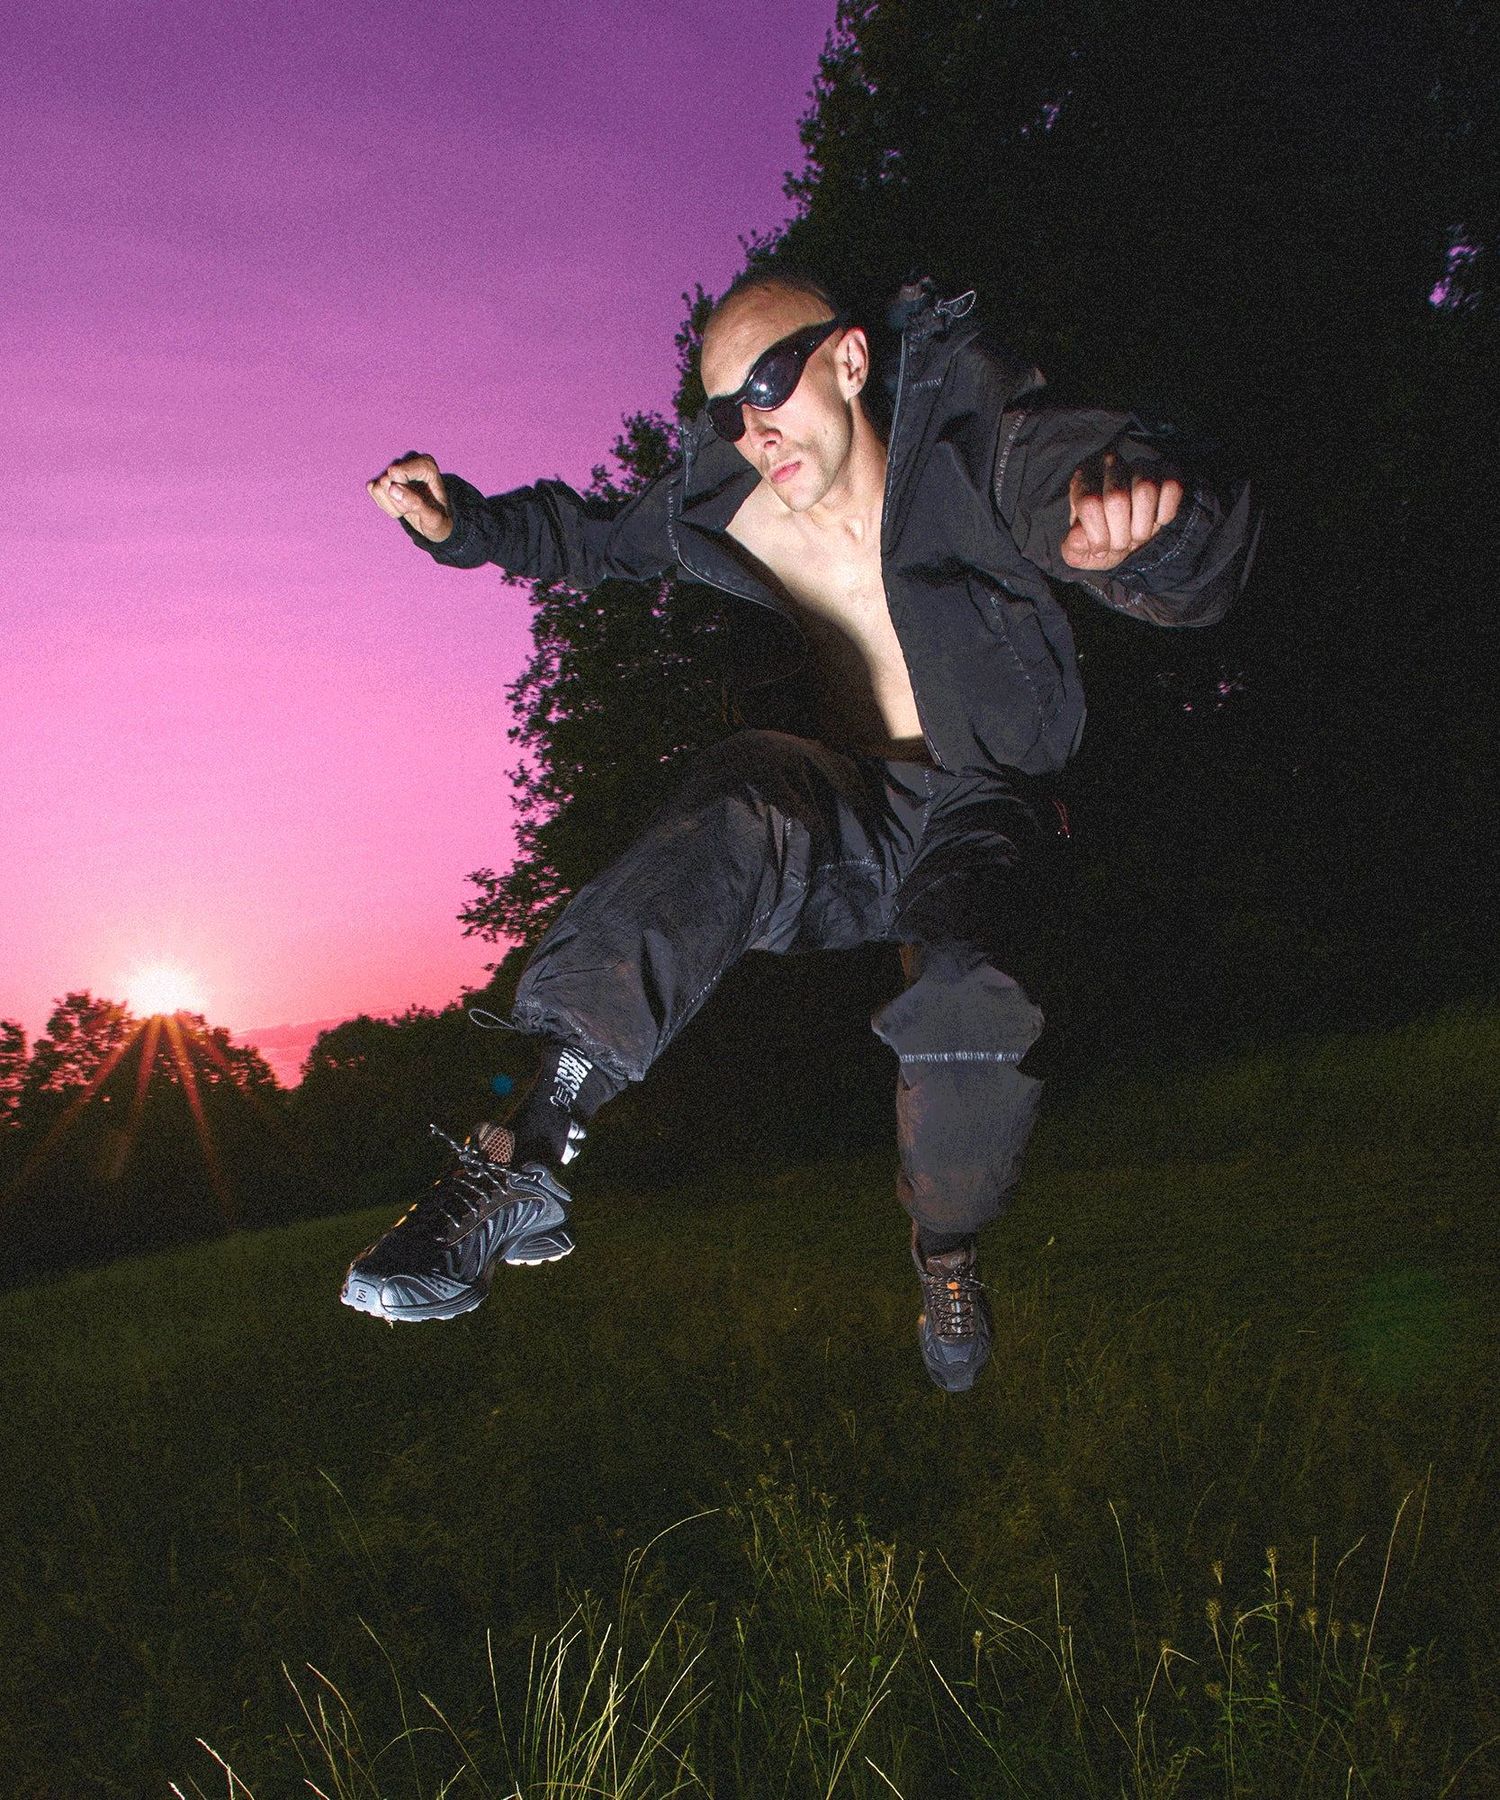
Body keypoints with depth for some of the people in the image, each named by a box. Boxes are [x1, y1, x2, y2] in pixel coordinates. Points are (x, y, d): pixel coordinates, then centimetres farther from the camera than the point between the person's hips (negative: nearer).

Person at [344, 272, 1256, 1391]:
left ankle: (949, 1255, -1)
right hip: (848, 816, 2)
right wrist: (463, 524, 3)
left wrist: (1137, 509, -52)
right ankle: (528, 1157, -41)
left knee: (978, 1001, -35)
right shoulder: (729, 507, 0)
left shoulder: (976, 455, -14)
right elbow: (597, 538, 21)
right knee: (748, 792, -35)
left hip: (986, 810, -2)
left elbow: (1197, 581, -27)